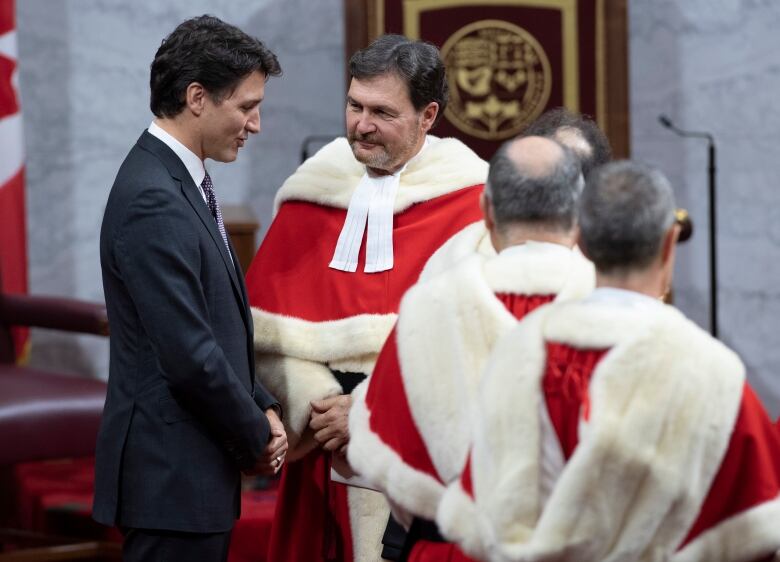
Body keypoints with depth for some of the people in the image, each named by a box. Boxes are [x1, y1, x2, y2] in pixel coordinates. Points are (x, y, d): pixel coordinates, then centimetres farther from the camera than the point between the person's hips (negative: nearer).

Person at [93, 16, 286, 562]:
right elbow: (188, 357, -22)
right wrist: (256, 435, -8)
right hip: (171, 475, -10)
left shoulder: (181, 183, 13)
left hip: (196, 473, 10)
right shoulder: (154, 202, -19)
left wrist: (262, 410, 7)